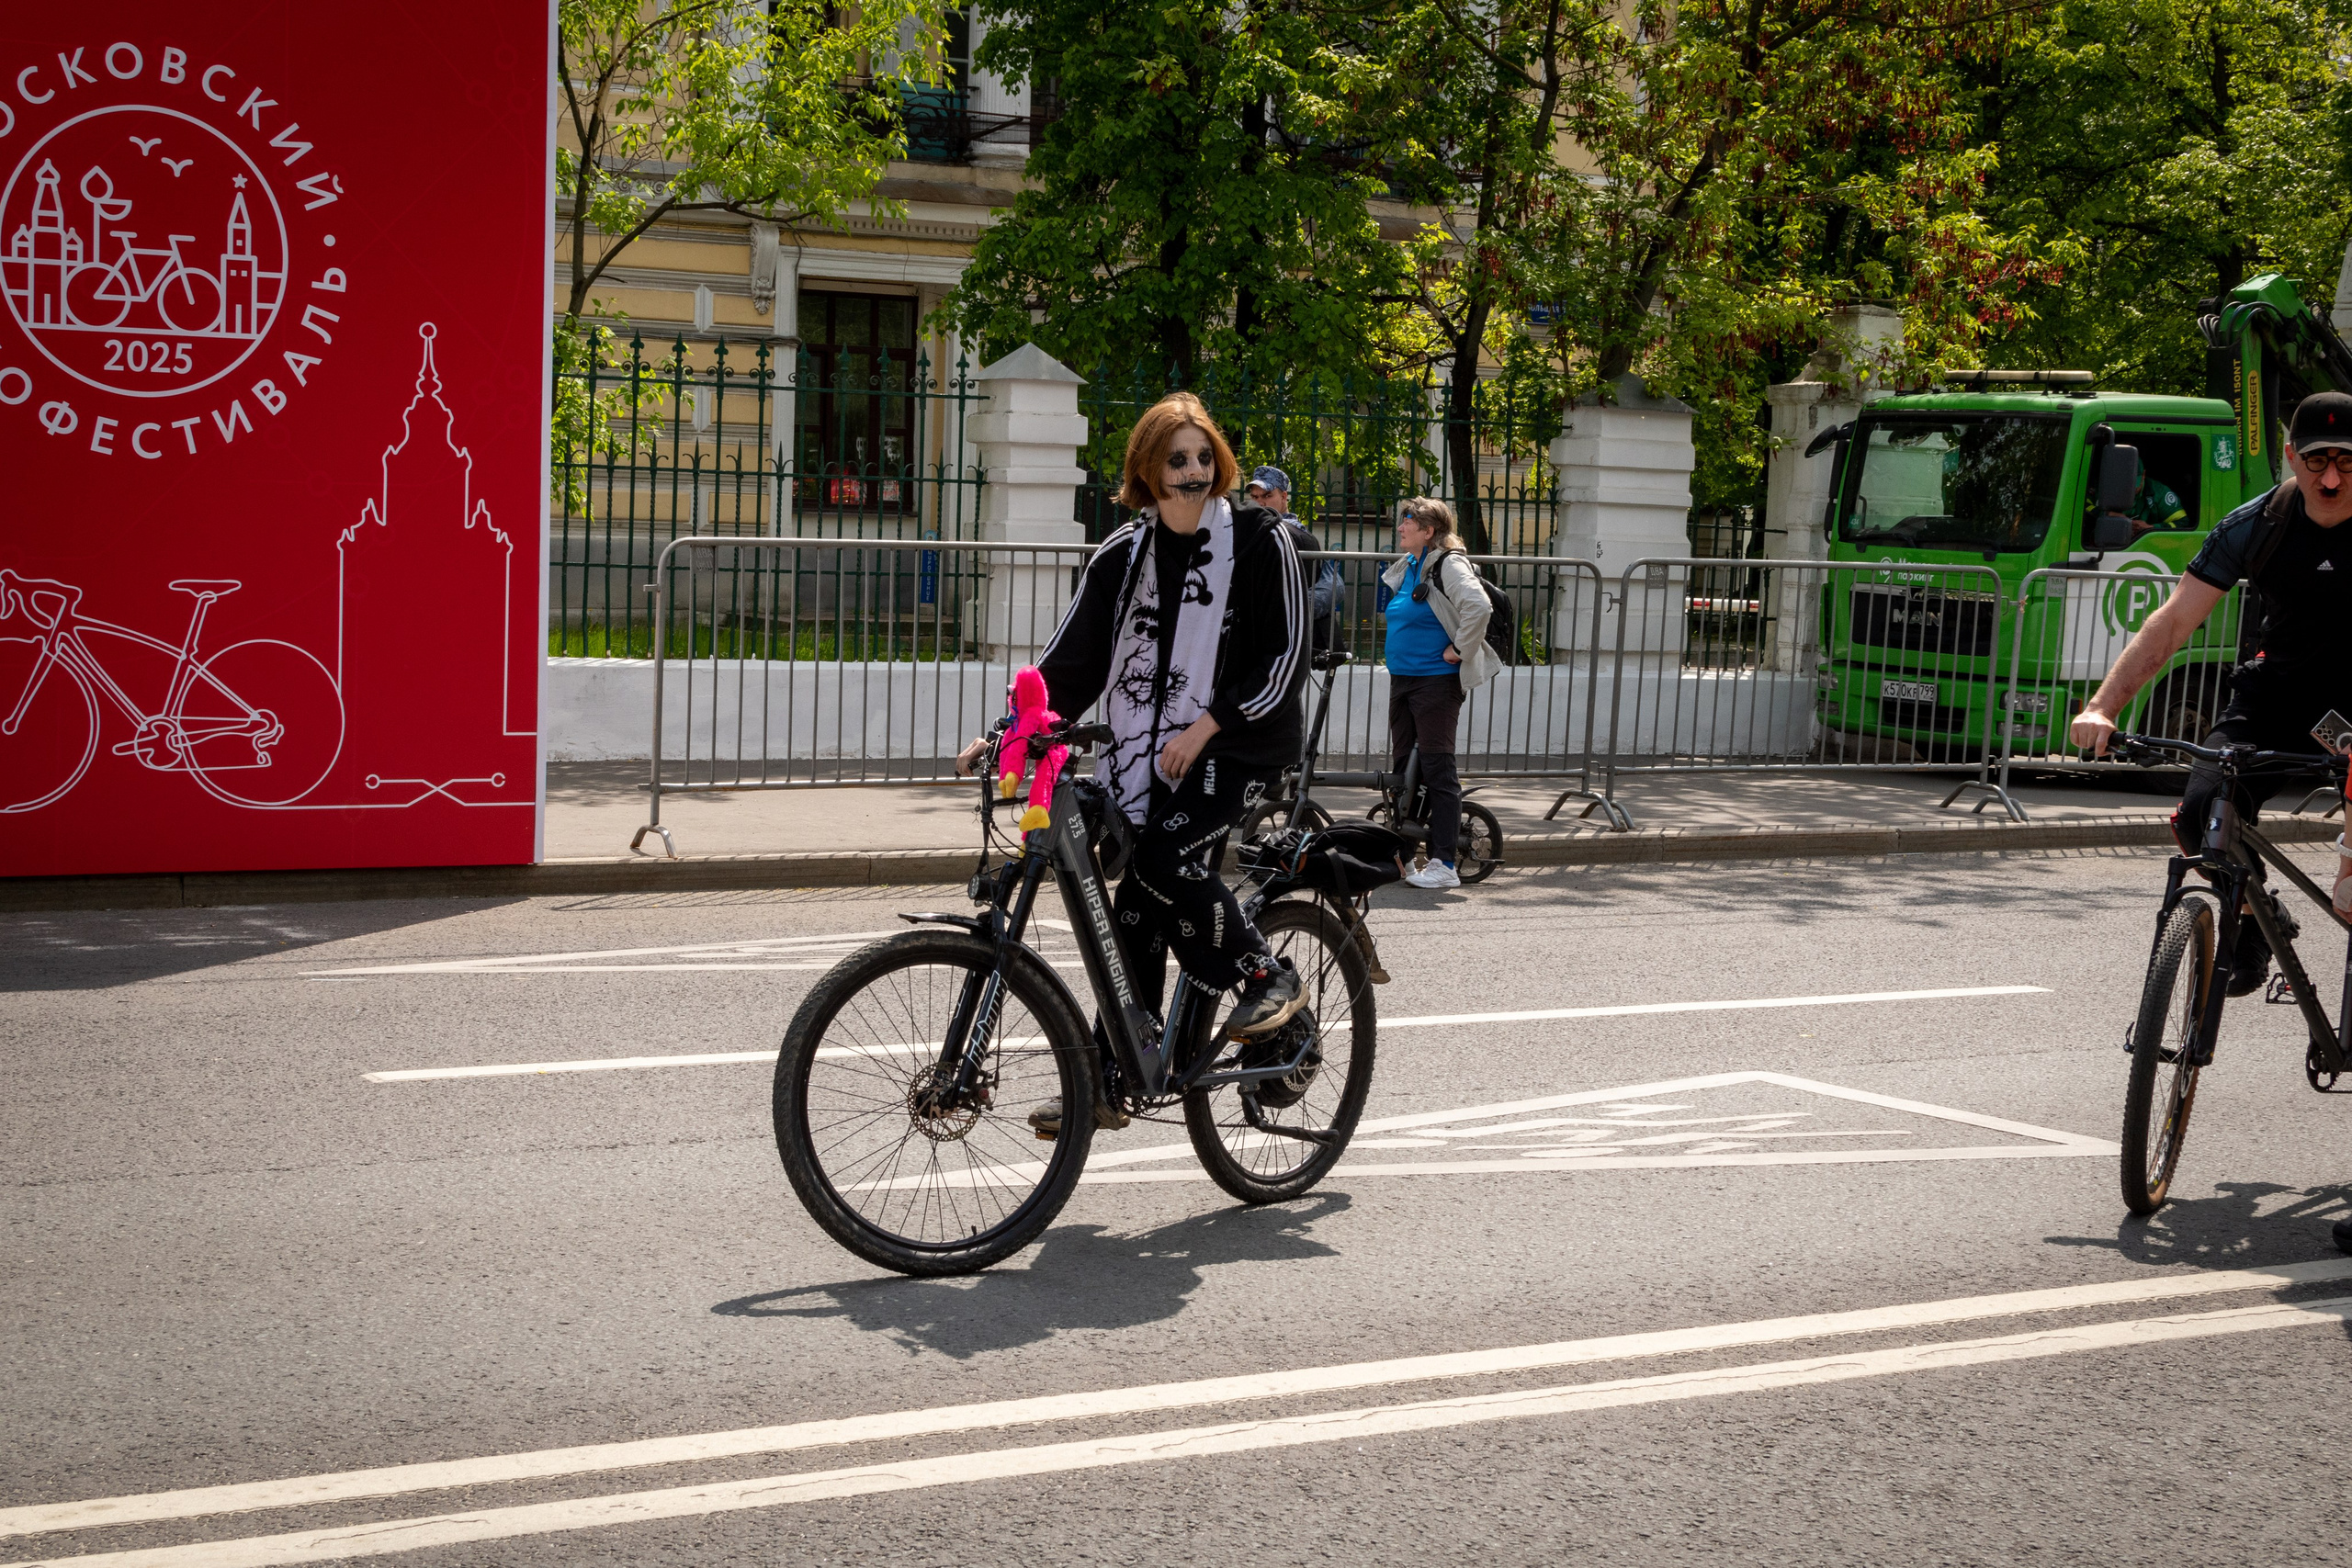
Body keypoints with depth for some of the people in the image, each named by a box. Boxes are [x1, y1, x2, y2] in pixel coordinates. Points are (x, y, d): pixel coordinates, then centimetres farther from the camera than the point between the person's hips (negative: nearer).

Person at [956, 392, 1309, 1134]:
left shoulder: (1260, 540, -4)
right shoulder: (1124, 555, 7)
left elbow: (1284, 655, -8)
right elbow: (1071, 659, 7)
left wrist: (1204, 727, -16)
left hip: (1236, 744, -4)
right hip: (1147, 751, 4)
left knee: (1164, 855, -27)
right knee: (1137, 912, 0)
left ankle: (1265, 975, -6)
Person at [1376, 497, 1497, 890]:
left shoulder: (1449, 565, -13)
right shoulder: (1405, 567, 14)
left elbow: (1478, 606, -28)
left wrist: (1459, 650, -20)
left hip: (1437, 680, -9)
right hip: (1402, 679, 9)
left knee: (1438, 769, -8)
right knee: (1404, 766, 12)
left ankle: (1444, 865, -7)